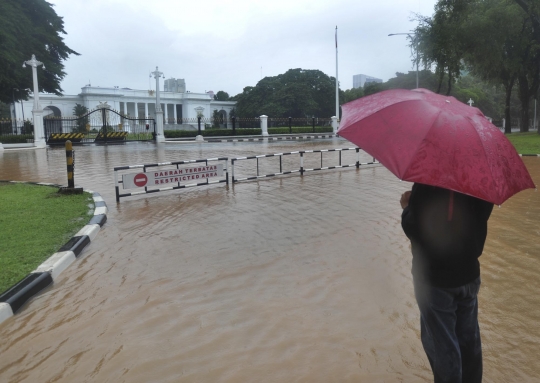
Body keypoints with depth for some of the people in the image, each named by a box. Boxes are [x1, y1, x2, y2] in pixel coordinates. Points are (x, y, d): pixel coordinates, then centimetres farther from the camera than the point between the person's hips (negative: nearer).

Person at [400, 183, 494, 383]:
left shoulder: (427, 184, -23)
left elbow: (413, 228, -20)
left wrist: (407, 207, -3)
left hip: (434, 277, -6)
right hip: (469, 272, 6)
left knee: (441, 342, 9)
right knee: (469, 338, 21)